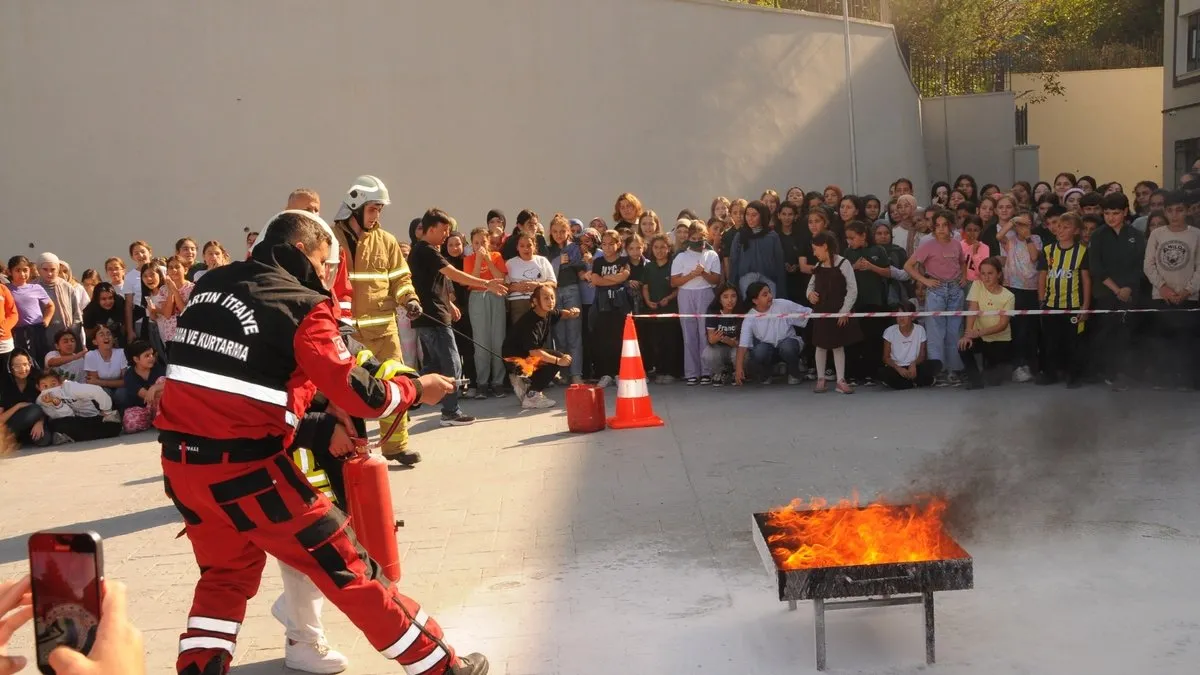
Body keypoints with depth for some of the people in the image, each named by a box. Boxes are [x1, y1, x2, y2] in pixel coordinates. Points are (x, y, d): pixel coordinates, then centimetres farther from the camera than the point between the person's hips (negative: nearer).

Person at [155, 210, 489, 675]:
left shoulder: (210, 285, 11)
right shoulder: (301, 305, -9)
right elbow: (354, 393, -12)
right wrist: (415, 389, 5)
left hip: (181, 461, 7)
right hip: (243, 468, -7)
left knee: (227, 571, 26)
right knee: (346, 569, 3)